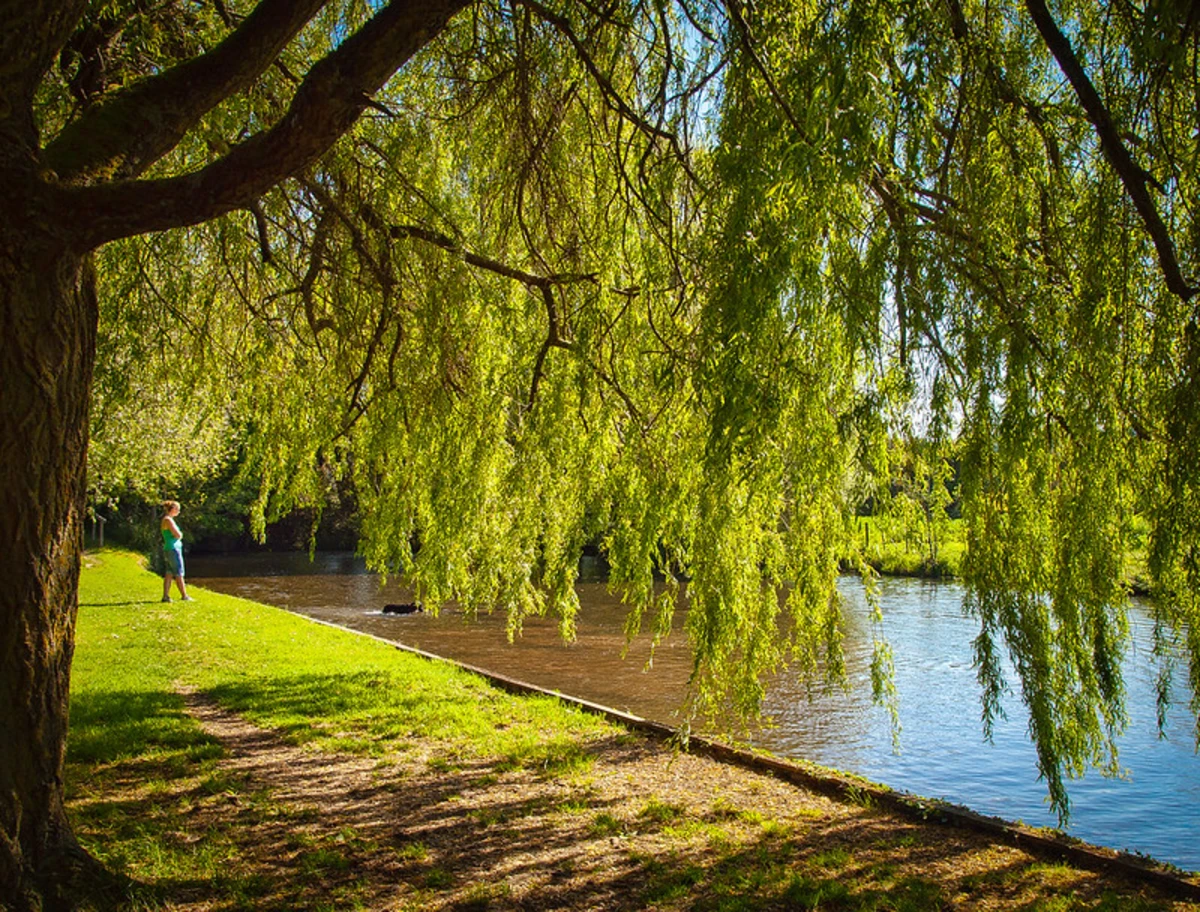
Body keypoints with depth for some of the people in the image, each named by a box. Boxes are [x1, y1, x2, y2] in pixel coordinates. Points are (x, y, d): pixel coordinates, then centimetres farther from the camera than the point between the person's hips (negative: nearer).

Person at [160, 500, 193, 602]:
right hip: (173, 549, -9)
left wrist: (178, 535, -1)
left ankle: (165, 596, 8)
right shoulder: (168, 520, -14)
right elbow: (178, 535, -18)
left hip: (169, 550, 9)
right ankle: (184, 596, 5)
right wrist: (180, 535, 1)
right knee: (179, 574, -1)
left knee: (169, 574, 8)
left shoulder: (168, 519, 16)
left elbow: (177, 535, 18)